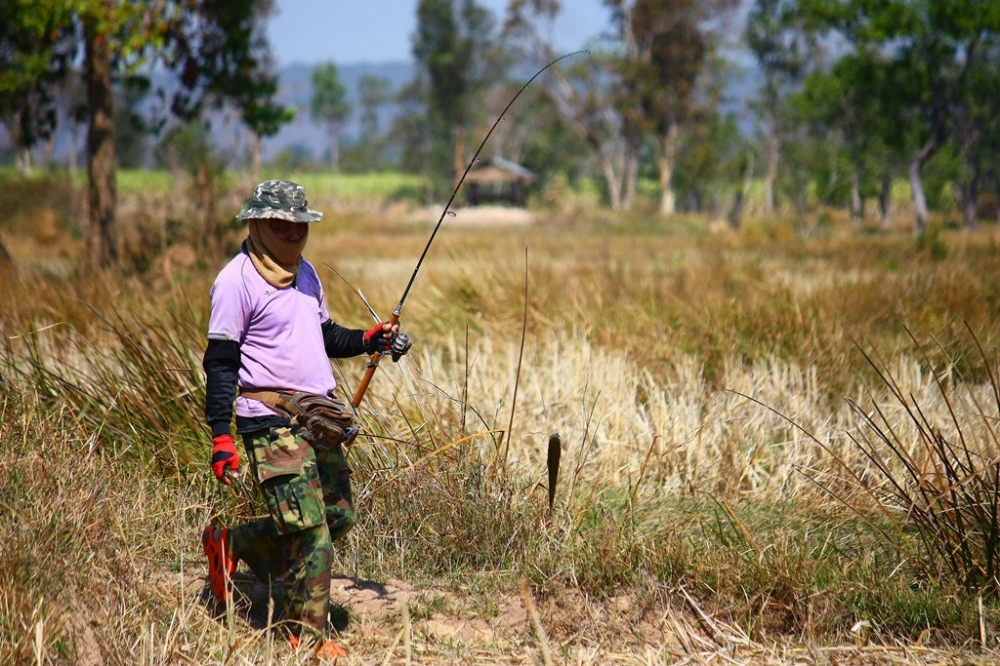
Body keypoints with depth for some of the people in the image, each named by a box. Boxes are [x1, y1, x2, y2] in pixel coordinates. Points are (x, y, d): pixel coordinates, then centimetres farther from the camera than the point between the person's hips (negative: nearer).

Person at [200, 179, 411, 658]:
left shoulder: (305, 273, 17)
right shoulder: (237, 281, -9)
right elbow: (220, 363, -11)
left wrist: (370, 341, 8)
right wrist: (221, 439, -16)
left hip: (319, 417, 8)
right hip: (273, 421, -8)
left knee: (339, 516, 9)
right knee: (309, 529, -10)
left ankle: (231, 545, 26)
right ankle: (307, 636, 2)